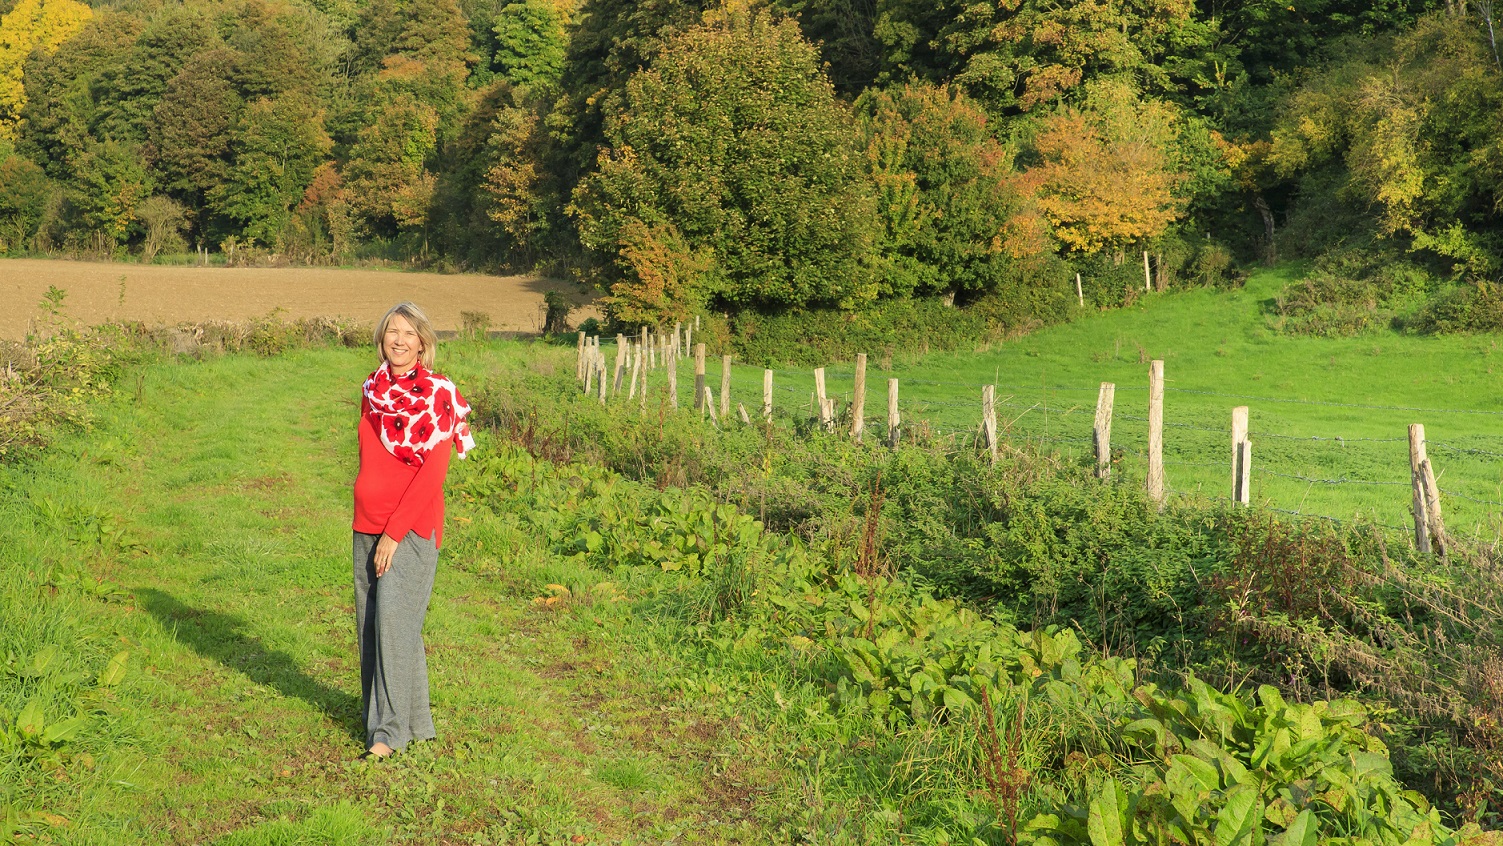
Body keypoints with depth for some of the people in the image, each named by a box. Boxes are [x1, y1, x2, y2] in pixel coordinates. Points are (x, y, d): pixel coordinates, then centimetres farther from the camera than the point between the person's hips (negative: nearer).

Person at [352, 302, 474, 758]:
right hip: (367, 524, 7)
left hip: (412, 526, -7)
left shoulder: (438, 395, -8)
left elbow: (431, 473, -13)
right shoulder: (372, 391, 11)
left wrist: (394, 532, -16)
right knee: (369, 622, 6)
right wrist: (370, 527, 12)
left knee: (393, 617, -14)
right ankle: (414, 722, 16)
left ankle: (391, 730, -10)